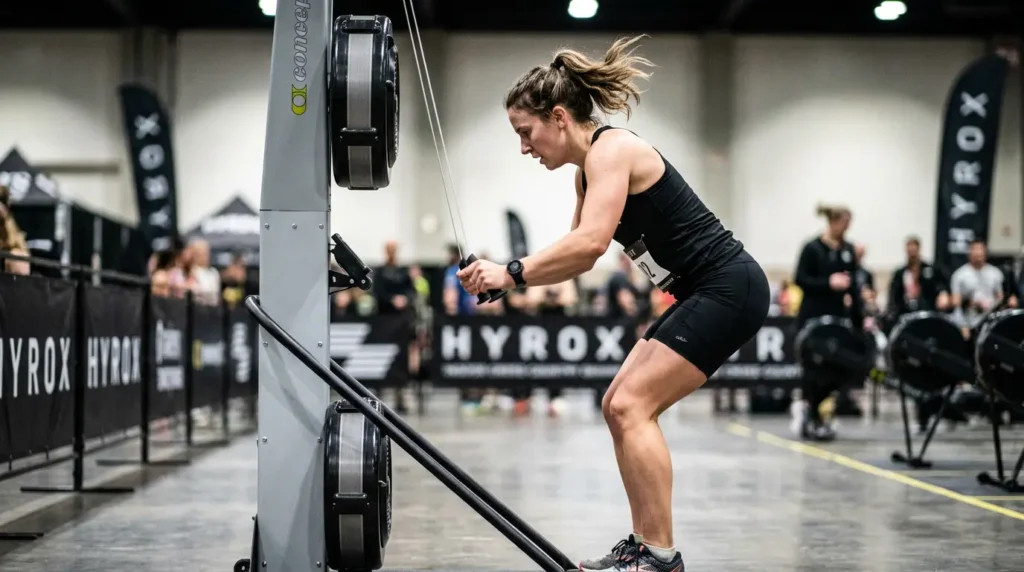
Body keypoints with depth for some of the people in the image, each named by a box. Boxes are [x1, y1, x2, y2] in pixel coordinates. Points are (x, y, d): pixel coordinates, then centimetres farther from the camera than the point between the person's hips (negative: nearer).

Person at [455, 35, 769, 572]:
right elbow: (578, 255, 19)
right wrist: (509, 277, 5)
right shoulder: (594, 165, 13)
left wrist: (512, 272, -25)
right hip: (704, 293, 10)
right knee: (620, 406, 9)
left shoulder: (611, 149, -16)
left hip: (729, 288, -10)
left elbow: (590, 243, -31)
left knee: (632, 407, -13)